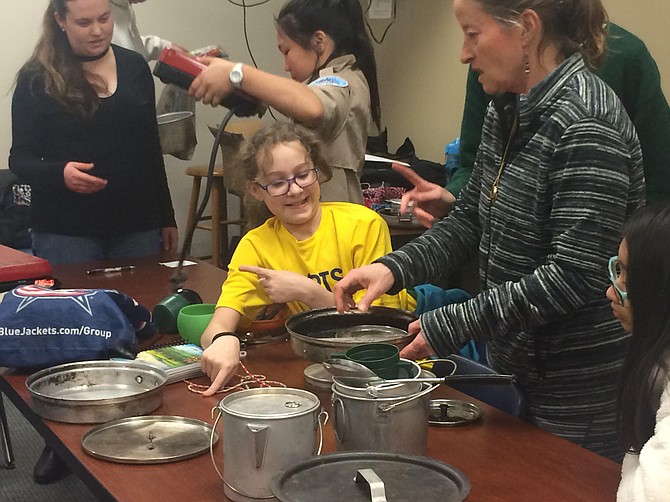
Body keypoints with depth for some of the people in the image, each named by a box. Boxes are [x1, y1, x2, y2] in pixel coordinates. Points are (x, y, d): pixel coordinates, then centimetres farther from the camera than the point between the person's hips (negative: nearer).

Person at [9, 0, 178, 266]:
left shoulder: (134, 67, 8)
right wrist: (59, 174, -23)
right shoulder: (37, 79, -3)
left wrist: (166, 218, 14)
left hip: (137, 226, 3)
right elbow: (20, 158, -2)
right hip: (66, 232, -3)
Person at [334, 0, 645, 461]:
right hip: (517, 365, 8)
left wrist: (456, 325, -23)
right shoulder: (507, 112, 5)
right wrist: (394, 268, -5)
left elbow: (575, 274, -26)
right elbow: (470, 220, 11)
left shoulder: (585, 123, -22)